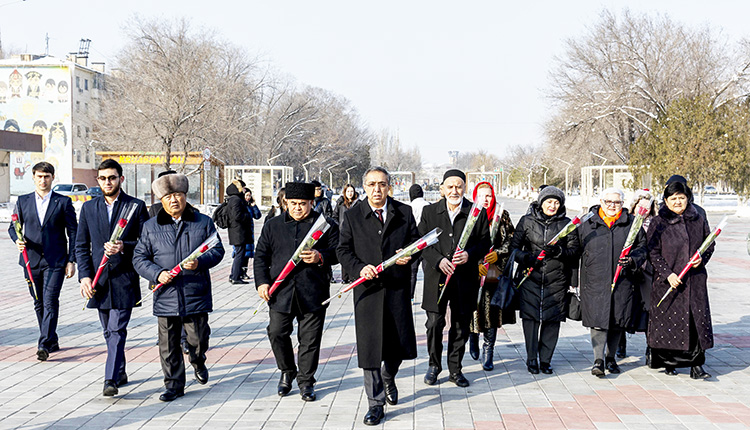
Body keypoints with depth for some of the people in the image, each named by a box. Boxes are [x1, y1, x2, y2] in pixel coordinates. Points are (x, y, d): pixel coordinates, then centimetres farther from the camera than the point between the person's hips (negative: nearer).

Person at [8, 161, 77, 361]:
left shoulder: (63, 202, 2)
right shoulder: (23, 201, 9)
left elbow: (73, 232, 2)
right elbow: (13, 226, 14)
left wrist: (71, 260, -4)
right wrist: (17, 240, -9)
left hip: (55, 261, -4)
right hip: (31, 260, 4)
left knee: (50, 302, -13)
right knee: (39, 304, 10)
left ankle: (44, 345, -15)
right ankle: (52, 341, 23)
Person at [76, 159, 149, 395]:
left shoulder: (136, 206, 0)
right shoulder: (89, 207, 10)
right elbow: (81, 246, 10)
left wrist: (124, 247, -19)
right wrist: (85, 275, -1)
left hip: (124, 278, -4)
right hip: (99, 279, 4)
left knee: (117, 329, -11)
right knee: (109, 330, 13)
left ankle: (111, 379, -13)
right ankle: (120, 373, 26)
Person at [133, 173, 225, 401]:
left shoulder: (203, 222, 5)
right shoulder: (150, 227, 8)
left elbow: (217, 250, 5)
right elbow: (139, 258, 7)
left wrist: (200, 262, -15)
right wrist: (157, 273, -10)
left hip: (196, 295, -1)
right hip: (166, 297, 1)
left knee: (198, 340, 5)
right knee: (168, 345, 3)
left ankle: (197, 362, 39)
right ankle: (174, 385, 15)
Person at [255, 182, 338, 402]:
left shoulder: (326, 224, 5)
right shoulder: (273, 226, 11)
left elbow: (338, 252, 3)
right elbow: (261, 256, 11)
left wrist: (321, 257, -17)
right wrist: (262, 282, -2)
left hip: (313, 292, -2)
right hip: (280, 291, 2)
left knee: (310, 339, 2)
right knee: (277, 333, 0)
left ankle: (306, 380, 19)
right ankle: (287, 372, 25)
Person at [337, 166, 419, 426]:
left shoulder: (404, 213, 6)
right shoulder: (352, 216, 3)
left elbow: (416, 241, 12)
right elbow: (343, 250, 3)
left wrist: (409, 255, -11)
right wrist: (360, 268, -14)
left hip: (398, 288, 1)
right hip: (368, 289, -1)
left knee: (399, 343, 10)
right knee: (370, 345, -1)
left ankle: (388, 379, 43)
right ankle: (376, 403, 11)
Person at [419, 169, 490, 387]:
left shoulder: (478, 213, 3)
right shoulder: (429, 212, 4)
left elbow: (485, 243, 4)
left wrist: (470, 254, -15)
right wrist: (438, 260, -13)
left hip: (465, 278, 0)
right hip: (436, 278, 0)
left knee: (461, 326, 8)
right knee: (434, 324, -1)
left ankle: (455, 369, 22)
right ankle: (434, 365, 20)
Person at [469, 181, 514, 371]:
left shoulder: (502, 216, 7)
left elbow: (510, 240, 6)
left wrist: (498, 254, -11)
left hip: (495, 271, 1)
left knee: (492, 312, -1)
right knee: (473, 310, 2)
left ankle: (488, 354, 8)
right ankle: (473, 339, 34)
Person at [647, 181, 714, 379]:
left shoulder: (698, 220, 9)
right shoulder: (658, 223, -1)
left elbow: (710, 244, 17)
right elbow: (653, 253, -4)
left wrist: (702, 258, -4)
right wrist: (667, 274, -14)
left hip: (695, 280, 2)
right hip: (668, 281, -2)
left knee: (697, 321, -2)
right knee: (667, 321, 2)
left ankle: (696, 364, 5)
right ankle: (669, 362, 17)